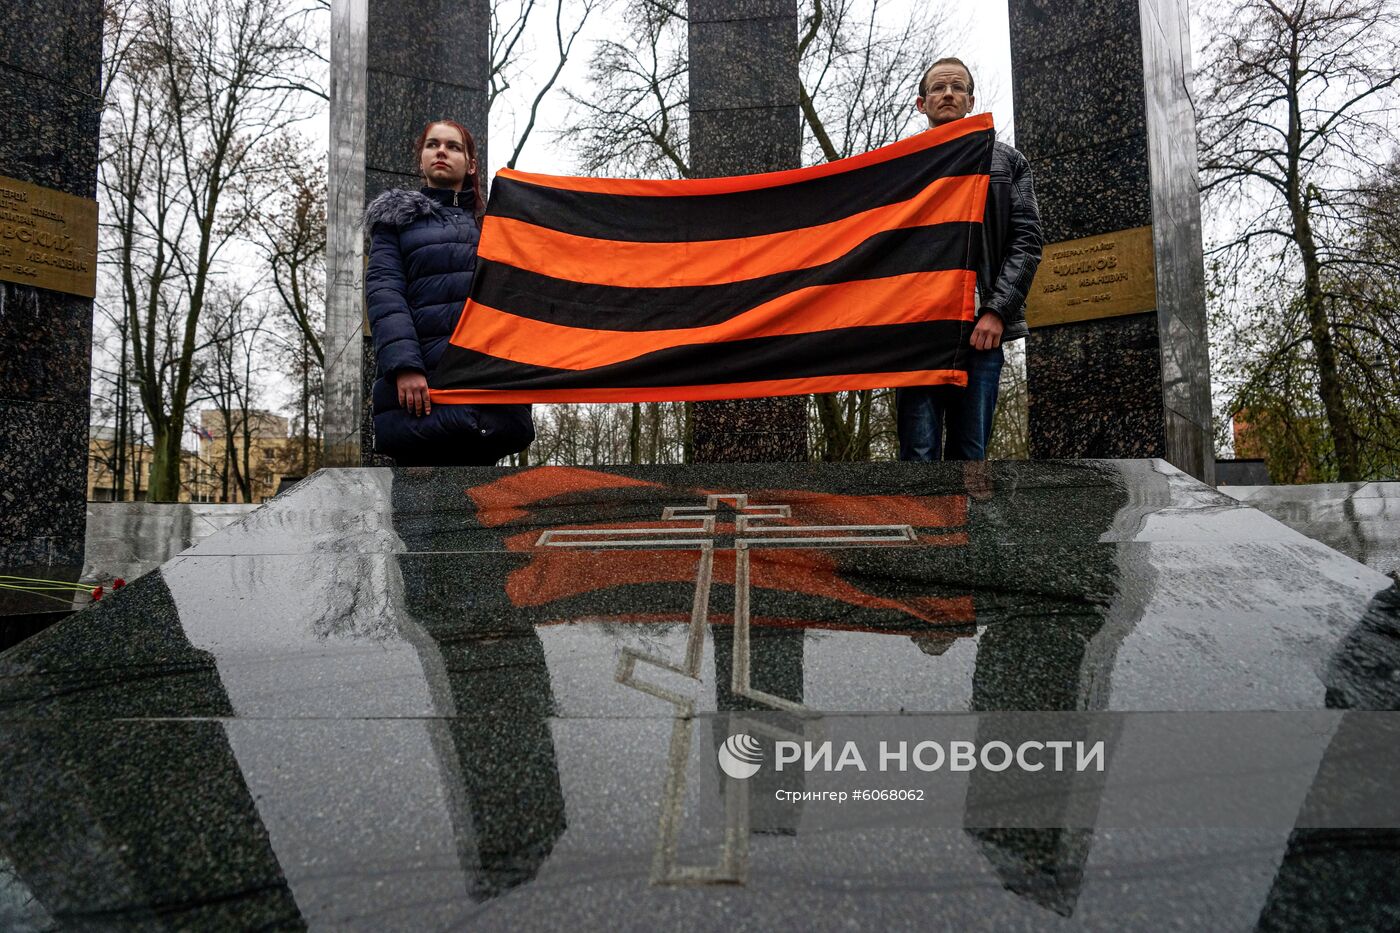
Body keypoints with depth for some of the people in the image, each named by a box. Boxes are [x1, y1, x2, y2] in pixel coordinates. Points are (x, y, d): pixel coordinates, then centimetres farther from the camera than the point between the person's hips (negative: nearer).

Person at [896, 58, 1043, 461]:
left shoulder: (1007, 162, 18)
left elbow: (1026, 240, 8)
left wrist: (997, 311, -7)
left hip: (982, 329, 1)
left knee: (971, 454, 1)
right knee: (919, 453, -6)